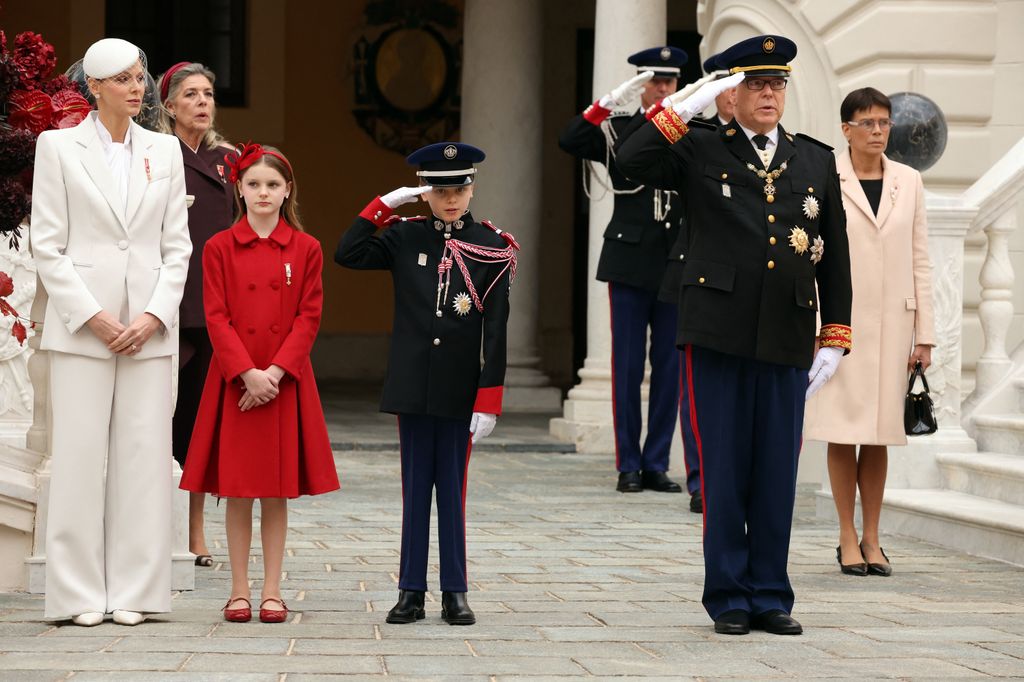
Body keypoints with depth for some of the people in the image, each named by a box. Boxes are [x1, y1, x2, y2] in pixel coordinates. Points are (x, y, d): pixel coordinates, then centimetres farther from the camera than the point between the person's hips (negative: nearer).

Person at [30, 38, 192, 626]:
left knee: (144, 457, 1)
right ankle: (81, 594, 4)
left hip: (149, 328, 3)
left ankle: (133, 592, 7)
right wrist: (92, 316, -9)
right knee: (80, 456, -3)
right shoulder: (59, 147, 3)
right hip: (81, 323, -2)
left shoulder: (164, 150, 11)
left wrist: (156, 315, -5)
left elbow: (178, 246, 9)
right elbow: (48, 245, -1)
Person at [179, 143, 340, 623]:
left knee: (277, 492, 4)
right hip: (233, 382, 0)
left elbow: (308, 318, -1)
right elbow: (217, 318, -3)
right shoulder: (219, 248, 2)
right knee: (236, 490, 3)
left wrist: (276, 371, -13)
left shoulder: (305, 249, 3)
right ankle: (239, 590, 11)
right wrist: (247, 373, -14)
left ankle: (273, 591, 11)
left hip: (286, 382, 0)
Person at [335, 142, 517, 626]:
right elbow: (347, 254, -5)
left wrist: (489, 400, -9)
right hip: (413, 387, 2)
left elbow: (496, 330, -4)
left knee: (453, 489, 4)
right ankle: (411, 591, 11)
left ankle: (455, 592, 11)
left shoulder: (492, 248, -2)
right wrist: (383, 205, -7)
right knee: (415, 488, 7)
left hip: (461, 392, -2)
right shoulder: (405, 237, 4)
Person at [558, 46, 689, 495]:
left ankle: (656, 463, 13)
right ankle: (629, 466, 8)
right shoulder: (617, 129, 3)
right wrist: (613, 100, -21)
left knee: (669, 366, 5)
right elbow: (570, 141, -14)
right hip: (630, 262, -2)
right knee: (628, 366, 1)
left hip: (676, 266, 2)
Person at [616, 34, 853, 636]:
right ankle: (729, 598, 12)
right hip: (719, 337, -2)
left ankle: (771, 597, 16)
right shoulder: (700, 151, 5)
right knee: (724, 473, 2)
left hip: (787, 341, 2)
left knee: (777, 475, 6)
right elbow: (632, 162, -13)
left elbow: (835, 256, 12)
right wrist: (690, 107, -14)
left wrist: (835, 339, 6)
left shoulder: (817, 161, 12)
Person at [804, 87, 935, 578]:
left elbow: (920, 260, 9)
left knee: (879, 432, 6)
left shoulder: (908, 182, 9)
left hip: (891, 322, 3)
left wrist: (924, 333, 5)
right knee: (843, 430, 0)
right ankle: (848, 539, 8)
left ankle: (872, 538, 14)